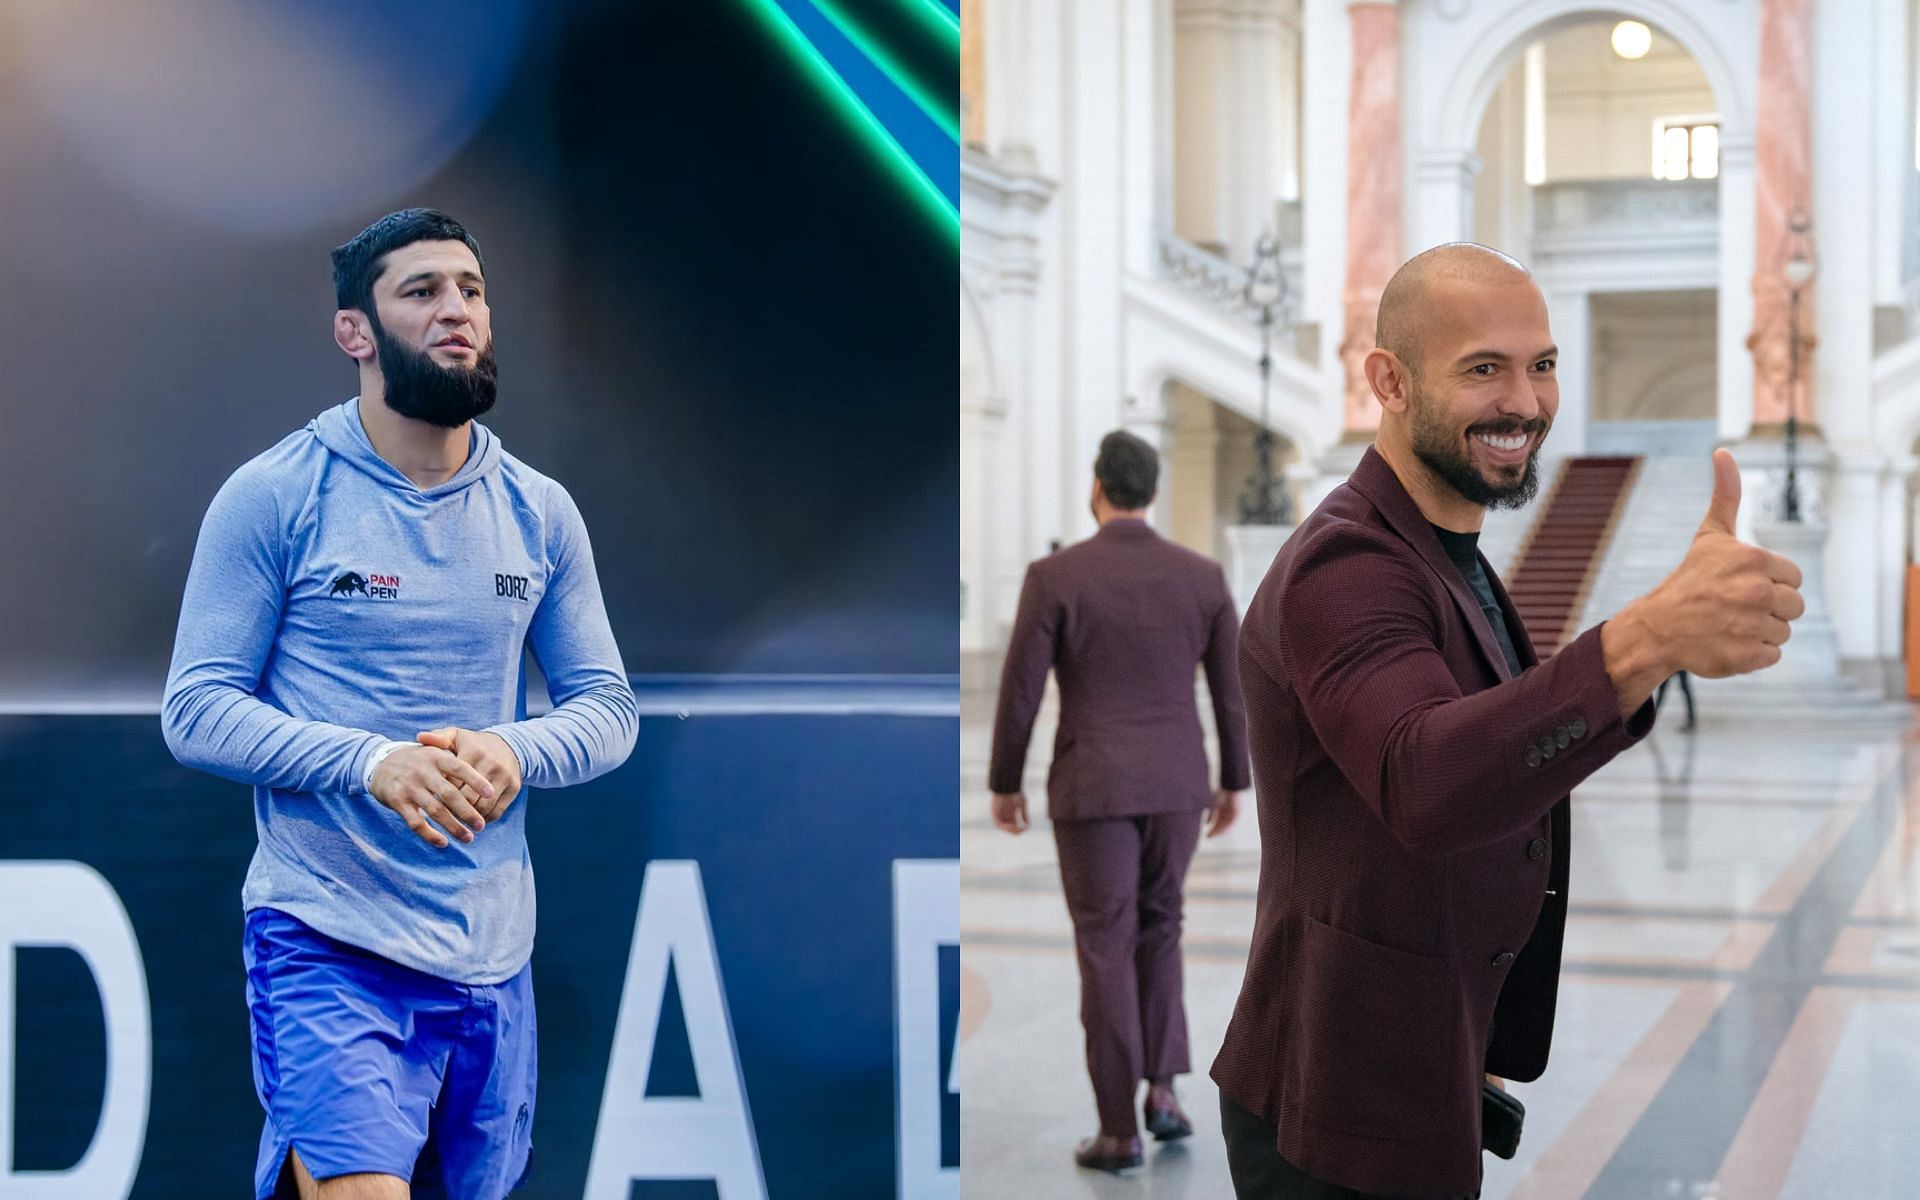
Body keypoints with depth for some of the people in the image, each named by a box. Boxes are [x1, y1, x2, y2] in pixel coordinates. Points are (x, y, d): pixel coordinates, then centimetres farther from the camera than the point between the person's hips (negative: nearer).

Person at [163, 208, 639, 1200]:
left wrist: (513, 753, -13)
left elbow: (607, 705, 9)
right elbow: (196, 710, -6)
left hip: (492, 955, 5)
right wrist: (371, 763, -21)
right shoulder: (273, 496, -3)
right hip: (327, 941, -4)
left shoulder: (541, 512, 8)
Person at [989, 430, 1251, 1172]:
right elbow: (1231, 690, 4)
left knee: (1105, 949, 4)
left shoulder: (1054, 576, -12)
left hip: (1093, 785, -3)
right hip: (1176, 781, 3)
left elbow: (1020, 691, -9)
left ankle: (1119, 1130, 6)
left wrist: (1003, 783, 5)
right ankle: (1161, 1089, 15)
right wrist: (1234, 781, 17)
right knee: (1157, 927, 22)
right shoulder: (1202, 576, -1)